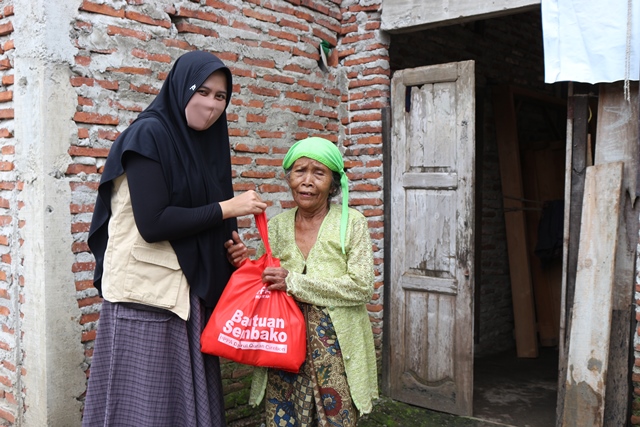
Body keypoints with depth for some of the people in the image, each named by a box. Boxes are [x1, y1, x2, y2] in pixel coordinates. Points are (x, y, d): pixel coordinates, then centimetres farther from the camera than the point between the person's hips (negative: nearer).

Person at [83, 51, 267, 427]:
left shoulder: (208, 142, 13)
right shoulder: (148, 135, -10)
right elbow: (152, 223, -19)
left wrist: (230, 242, -3)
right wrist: (227, 208, -13)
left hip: (191, 293, 7)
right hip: (147, 293, -7)